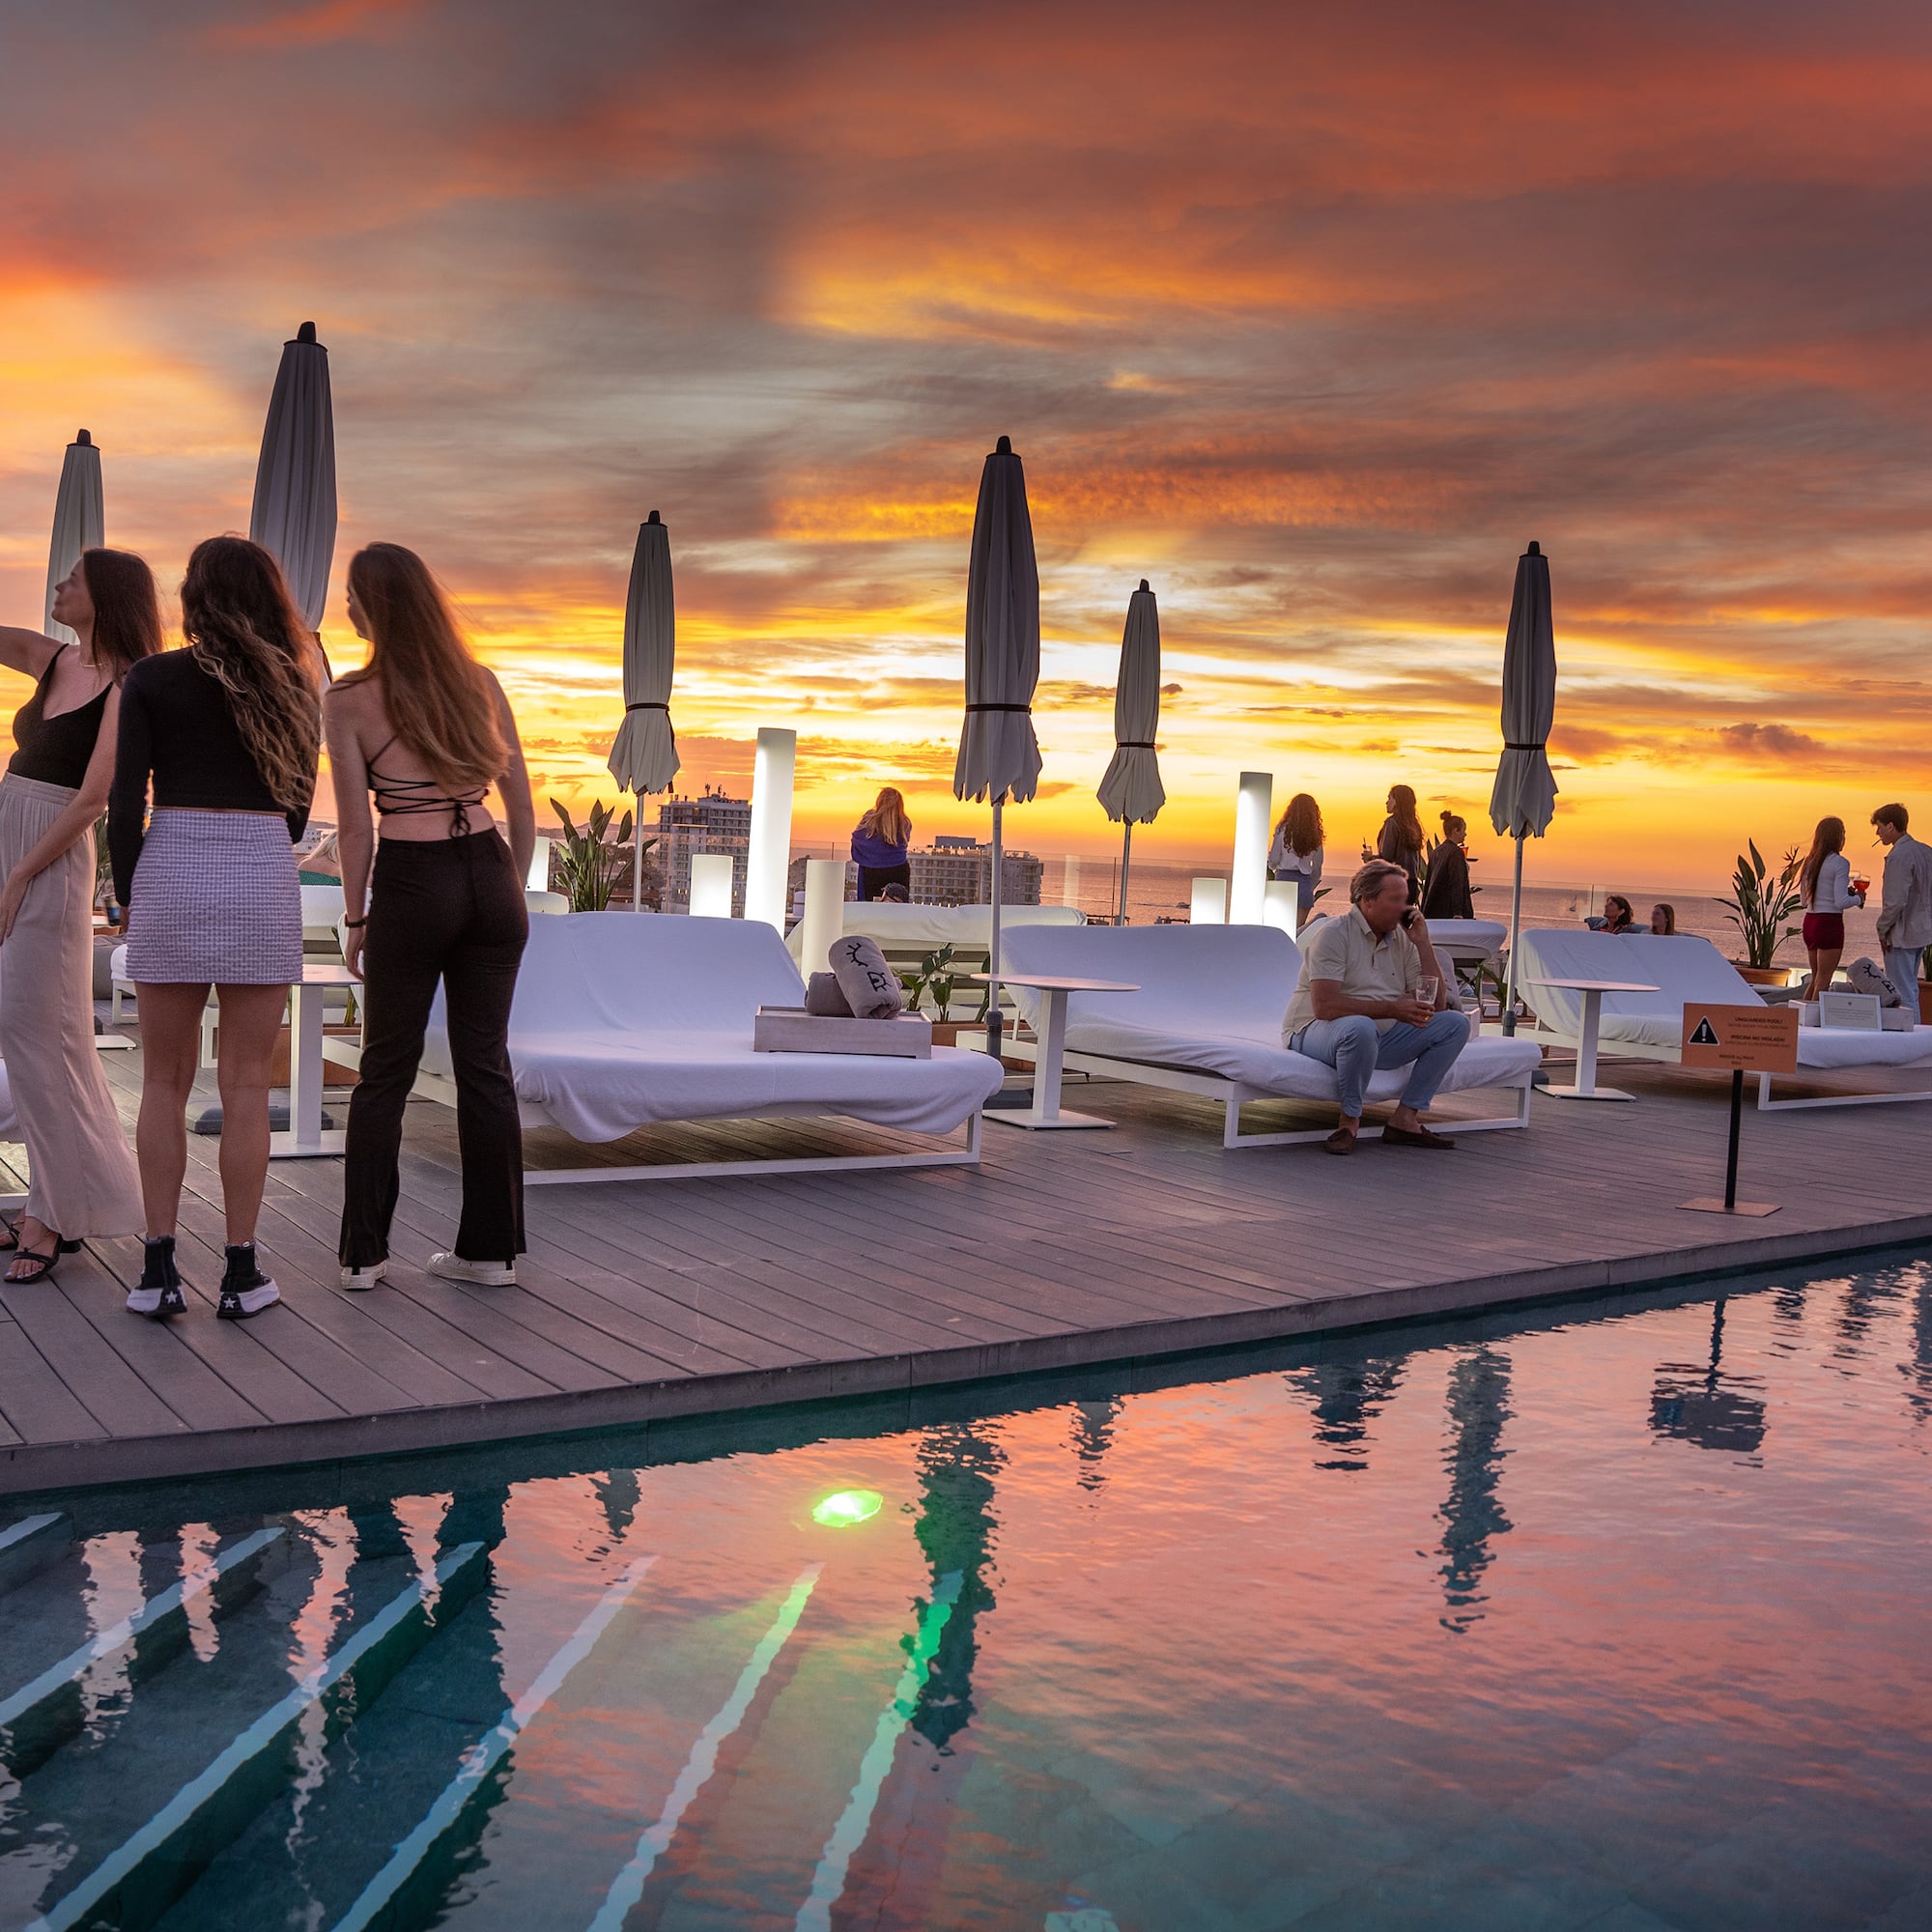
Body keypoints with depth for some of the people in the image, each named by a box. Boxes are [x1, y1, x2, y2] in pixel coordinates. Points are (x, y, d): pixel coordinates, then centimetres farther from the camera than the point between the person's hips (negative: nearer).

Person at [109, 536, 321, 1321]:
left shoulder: (151, 678, 2)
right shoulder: (293, 684, 10)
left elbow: (124, 799, -3)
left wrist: (129, 895, 6)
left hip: (172, 872, -1)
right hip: (263, 876, 1)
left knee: (166, 1082, 9)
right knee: (245, 1084, 5)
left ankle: (159, 1270, 8)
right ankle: (241, 1272, 7)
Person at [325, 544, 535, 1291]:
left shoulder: (349, 701, -5)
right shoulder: (482, 684, 6)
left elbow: (356, 826, -5)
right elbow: (523, 807, 7)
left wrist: (354, 919, 6)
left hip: (411, 885, -3)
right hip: (488, 875, 3)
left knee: (386, 1070, 10)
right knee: (485, 1063, 9)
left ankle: (363, 1252, 15)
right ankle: (490, 1249, 14)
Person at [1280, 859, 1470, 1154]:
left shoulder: (1402, 939, 9)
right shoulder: (1334, 934, -12)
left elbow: (1436, 1005, 7)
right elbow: (1324, 1006, -24)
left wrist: (1423, 944, -1)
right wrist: (1392, 1009, -25)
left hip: (1383, 1037, 7)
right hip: (1315, 1031, -7)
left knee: (1455, 1022, -6)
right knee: (1360, 1027, -41)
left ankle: (1405, 1119, -9)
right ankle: (1350, 1119, -18)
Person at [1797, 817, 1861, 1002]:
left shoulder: (1810, 862, 11)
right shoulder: (1840, 863, -11)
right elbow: (1841, 902, -18)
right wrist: (1858, 898, 3)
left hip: (1810, 921, 7)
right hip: (1830, 923, -7)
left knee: (1815, 978, 17)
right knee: (1823, 981, -1)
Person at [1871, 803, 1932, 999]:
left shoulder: (1899, 856, -19)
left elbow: (1895, 901, -23)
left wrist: (1882, 929, -11)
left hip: (1902, 935, -9)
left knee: (1901, 992, -4)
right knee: (1910, 988, 18)